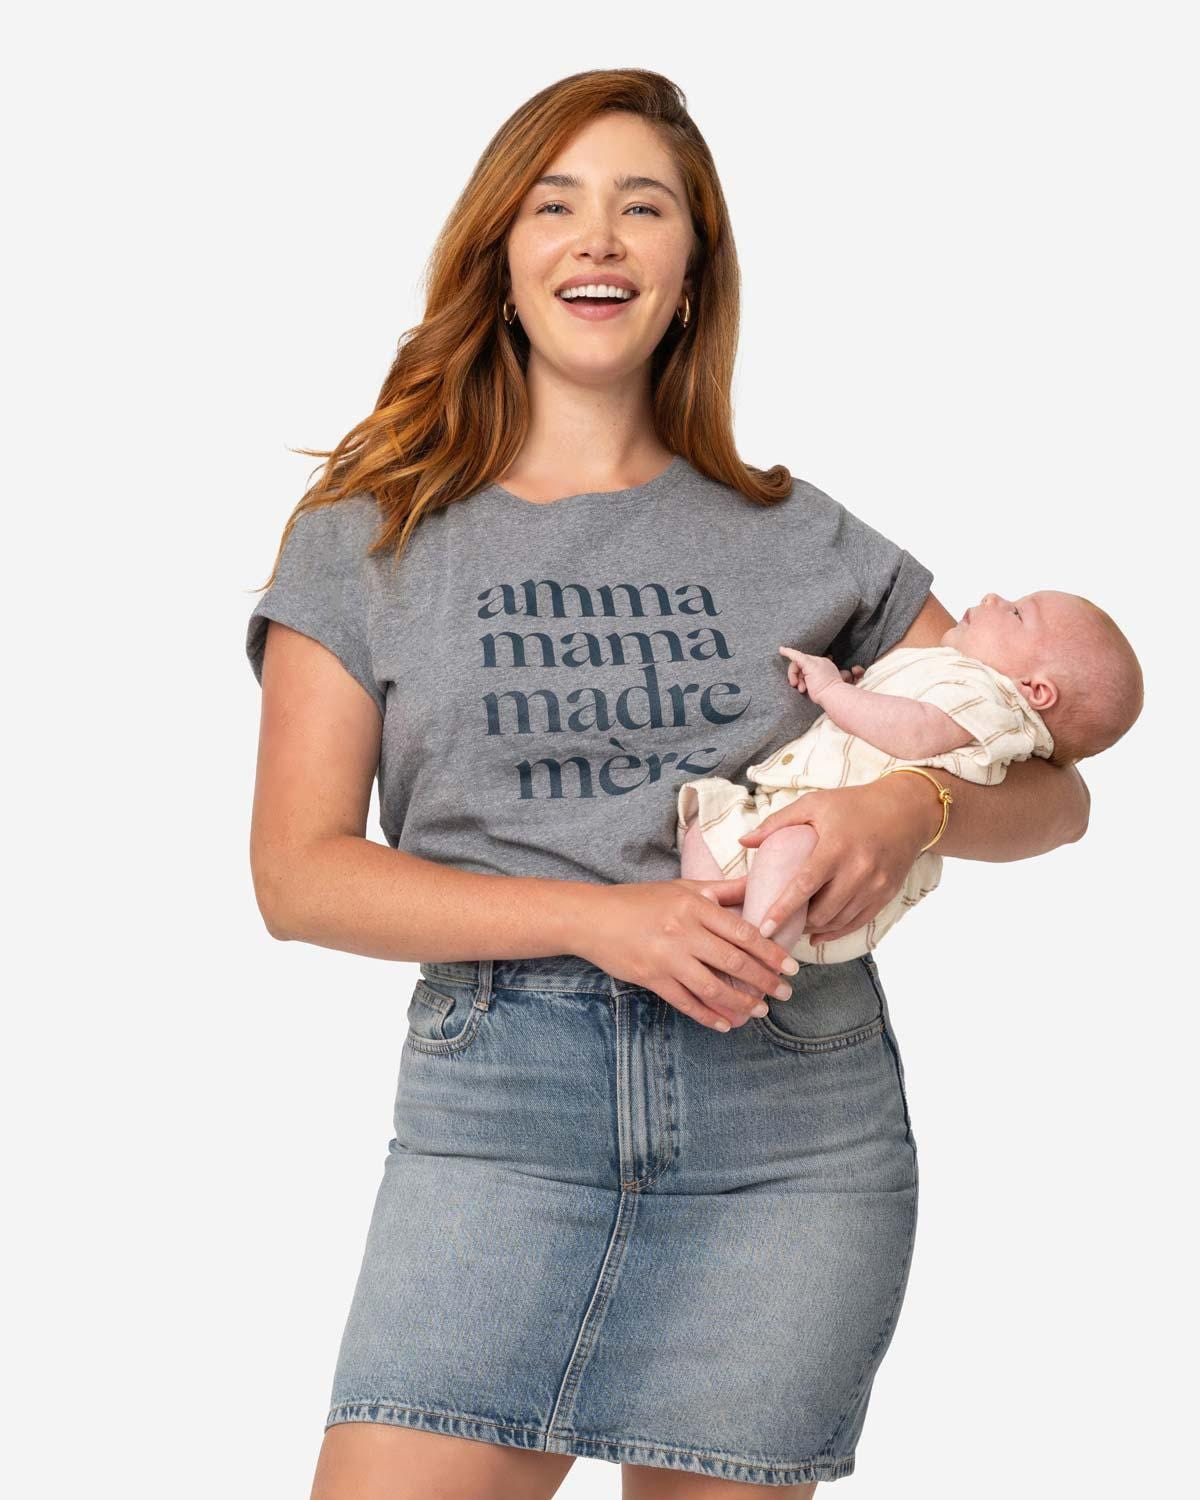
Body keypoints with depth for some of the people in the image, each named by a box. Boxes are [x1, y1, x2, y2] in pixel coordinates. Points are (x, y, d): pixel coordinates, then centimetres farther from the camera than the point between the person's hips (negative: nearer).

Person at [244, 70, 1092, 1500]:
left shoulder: (800, 539, 12)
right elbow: (298, 872, 1)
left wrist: (916, 804, -9)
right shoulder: (367, 539, 9)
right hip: (499, 1102, -1)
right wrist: (601, 916, -12)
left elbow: (1052, 791, 15)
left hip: (795, 1117, 2)